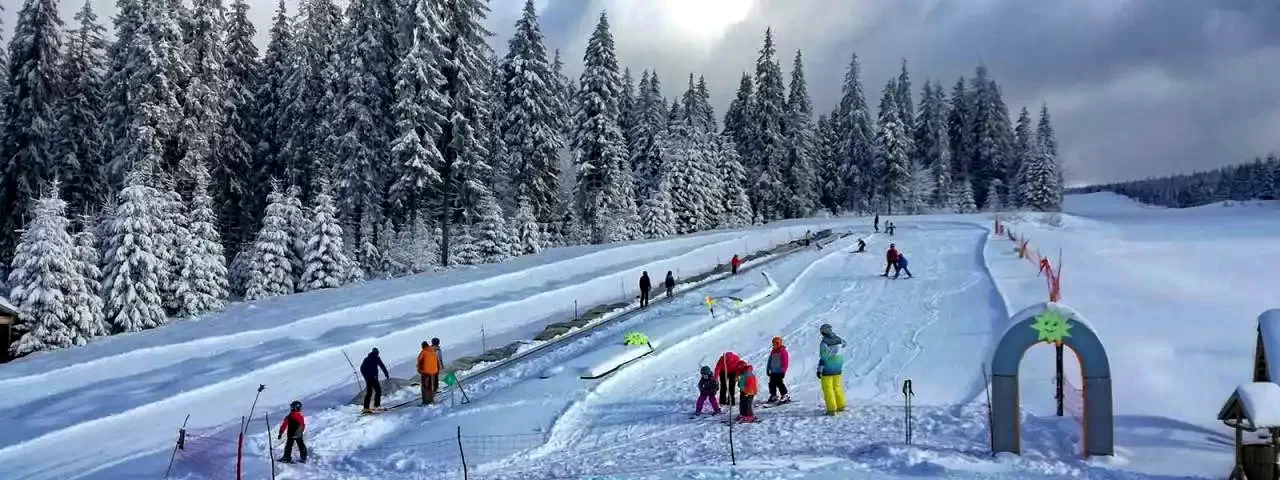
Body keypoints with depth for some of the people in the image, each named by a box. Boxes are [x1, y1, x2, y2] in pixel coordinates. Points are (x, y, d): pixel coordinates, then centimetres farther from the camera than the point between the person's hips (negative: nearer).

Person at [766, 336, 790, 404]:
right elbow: (769, 361, 21)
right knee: (772, 383, 6)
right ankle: (773, 396, 19)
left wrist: (783, 370, -17)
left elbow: (786, 362, -12)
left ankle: (785, 396, -6)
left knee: (779, 383, -14)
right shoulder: (772, 352, 15)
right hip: (773, 371, 8)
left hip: (779, 371, -8)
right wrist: (768, 369, 16)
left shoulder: (783, 351, -8)